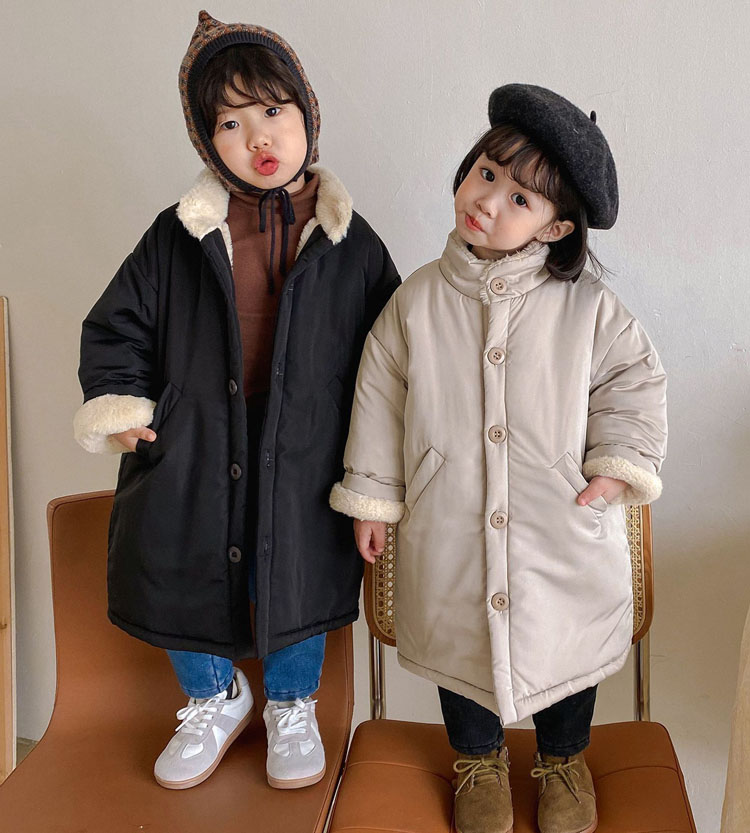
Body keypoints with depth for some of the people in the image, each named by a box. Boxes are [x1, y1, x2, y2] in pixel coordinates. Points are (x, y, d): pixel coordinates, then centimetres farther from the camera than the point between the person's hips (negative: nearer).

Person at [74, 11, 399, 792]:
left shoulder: (351, 244, -3)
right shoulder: (178, 237, -3)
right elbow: (115, 327, 7)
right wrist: (119, 407, -7)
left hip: (301, 460, -1)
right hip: (191, 454, 2)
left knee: (295, 587, 11)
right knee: (184, 580, 13)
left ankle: (292, 707, 41)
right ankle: (214, 700, 44)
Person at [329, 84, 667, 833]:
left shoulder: (586, 305, -8)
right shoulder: (418, 300, -5)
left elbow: (636, 379, 3)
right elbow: (380, 396, 1)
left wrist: (621, 461, -8)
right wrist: (372, 493, 4)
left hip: (564, 530, 0)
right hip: (451, 528, 1)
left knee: (567, 646, 18)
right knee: (461, 641, 18)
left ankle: (563, 761, 49)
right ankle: (479, 762, 47)